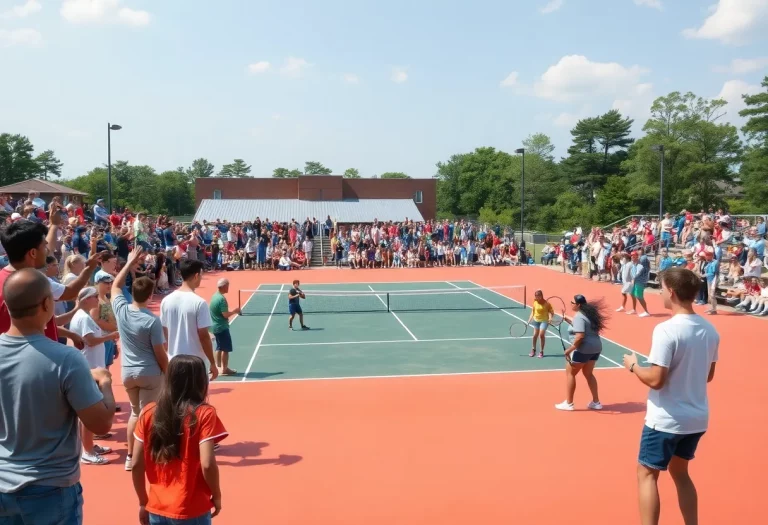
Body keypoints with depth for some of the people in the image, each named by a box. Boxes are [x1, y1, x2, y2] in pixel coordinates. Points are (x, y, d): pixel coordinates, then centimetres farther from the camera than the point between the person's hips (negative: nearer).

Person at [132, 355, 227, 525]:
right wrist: (216, 495, -2)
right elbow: (207, 465, -18)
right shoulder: (204, 413, -12)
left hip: (156, 509, 4)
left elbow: (136, 464, 1)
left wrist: (143, 502, 13)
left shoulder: (149, 413, -1)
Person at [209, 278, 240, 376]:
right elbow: (225, 314, -23)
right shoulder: (221, 299, -21)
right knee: (226, 349, 0)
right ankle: (225, 369, 5)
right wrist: (234, 311, -10)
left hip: (215, 326, 9)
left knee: (219, 348, 17)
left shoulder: (214, 296, 8)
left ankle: (218, 367, 22)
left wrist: (232, 311, 16)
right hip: (222, 327, -9)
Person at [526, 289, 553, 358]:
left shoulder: (546, 303, -13)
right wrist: (530, 319, 1)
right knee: (535, 335, 8)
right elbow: (533, 311, 9)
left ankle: (541, 351, 1)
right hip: (536, 320, 4)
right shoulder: (535, 302, -3)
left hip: (544, 320, -4)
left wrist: (550, 318, -25)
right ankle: (533, 350, 28)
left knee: (541, 334, -15)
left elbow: (551, 312, -7)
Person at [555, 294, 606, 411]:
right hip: (596, 348, 9)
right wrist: (567, 319, 19)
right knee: (588, 374, 22)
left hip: (583, 349, -9)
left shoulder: (579, 316, -18)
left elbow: (580, 336, -27)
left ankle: (568, 403, 9)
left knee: (570, 373, 5)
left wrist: (570, 349, -22)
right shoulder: (588, 313, 11)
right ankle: (596, 402, 23)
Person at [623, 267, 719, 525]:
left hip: (667, 419, -7)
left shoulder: (666, 330, -22)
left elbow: (655, 380, -22)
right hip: (697, 418, 7)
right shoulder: (710, 330, 1)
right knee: (680, 472, 23)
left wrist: (633, 365, -6)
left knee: (647, 474, 7)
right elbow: (708, 375, 12)